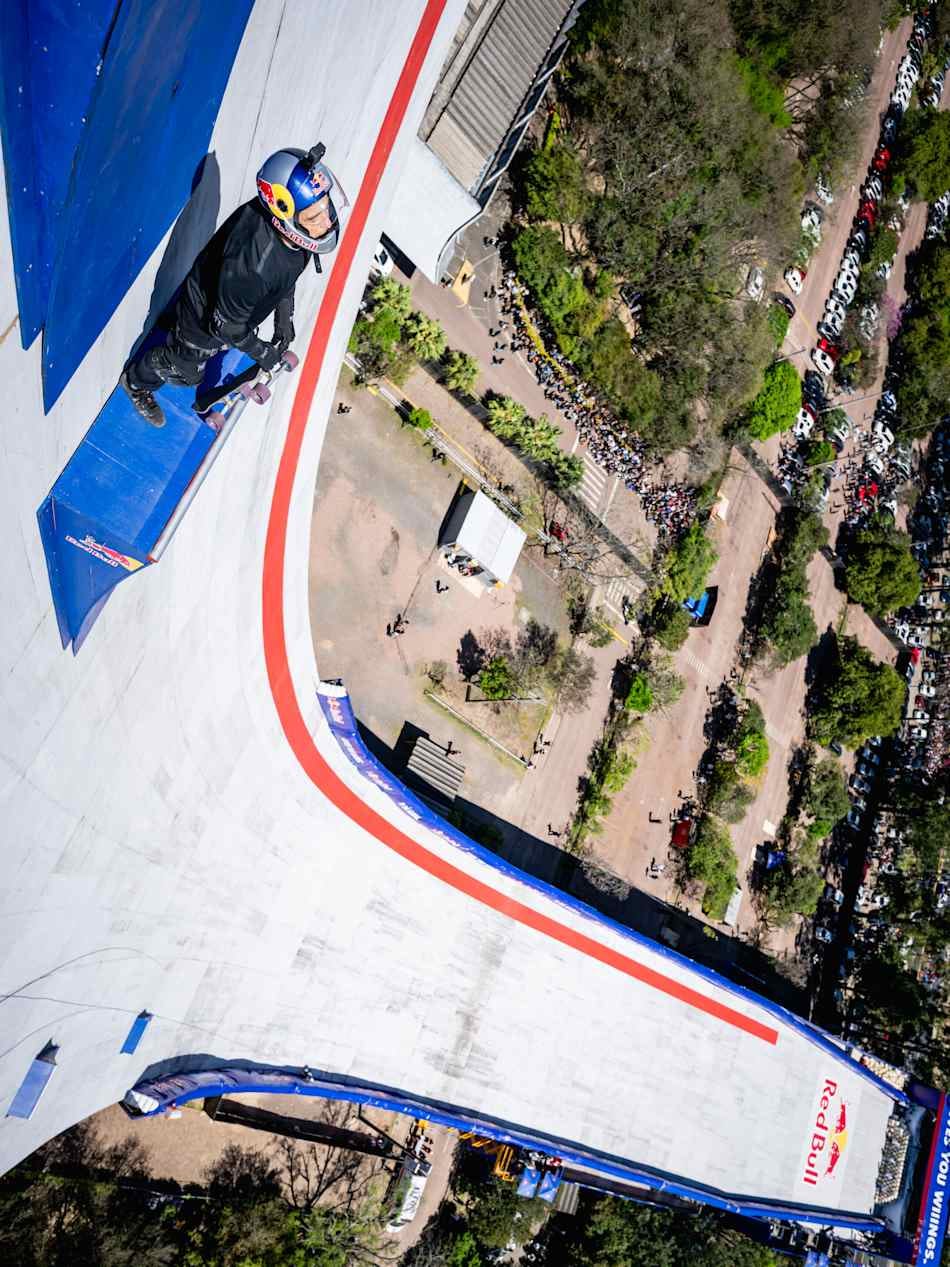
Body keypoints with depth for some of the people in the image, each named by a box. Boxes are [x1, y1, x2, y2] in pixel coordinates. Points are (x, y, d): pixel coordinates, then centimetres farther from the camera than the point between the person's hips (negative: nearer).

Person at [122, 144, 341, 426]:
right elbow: (228, 326, -31)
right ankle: (136, 383, 54)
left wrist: (284, 320, -1)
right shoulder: (250, 262, -48)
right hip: (204, 316, -5)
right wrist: (262, 353, -18)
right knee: (186, 370, 25)